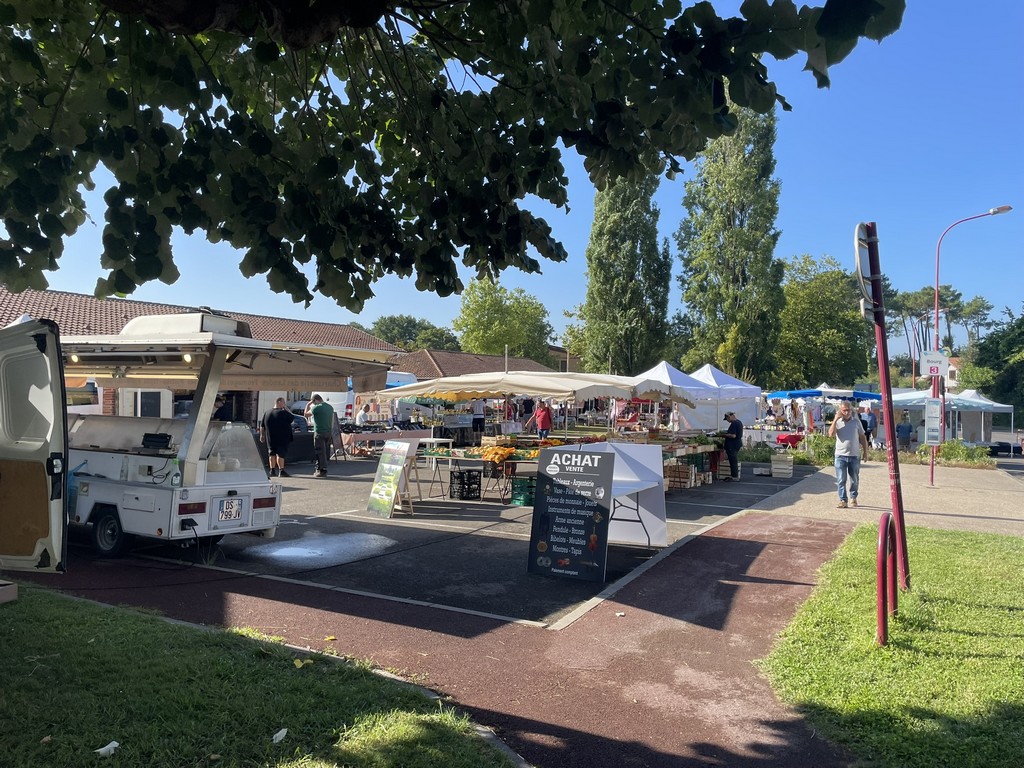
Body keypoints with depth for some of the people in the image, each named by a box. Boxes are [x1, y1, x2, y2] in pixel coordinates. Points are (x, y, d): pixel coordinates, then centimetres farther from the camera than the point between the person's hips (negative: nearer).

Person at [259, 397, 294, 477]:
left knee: (272, 454, 11)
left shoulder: (267, 413, 9)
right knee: (281, 454, -5)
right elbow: (292, 417, 2)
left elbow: (262, 426, 11)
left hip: (270, 439, 6)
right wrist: (286, 408, 5)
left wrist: (262, 435, 18)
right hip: (282, 438, -6)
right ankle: (281, 471, -7)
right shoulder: (283, 412, -12)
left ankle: (272, 471, 13)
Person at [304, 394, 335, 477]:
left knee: (320, 452, -2)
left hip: (319, 433, -7)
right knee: (326, 452, 10)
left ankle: (322, 471, -2)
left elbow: (306, 415, 0)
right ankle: (319, 469, 19)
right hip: (329, 433, 7)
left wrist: (307, 405, 10)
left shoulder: (317, 407, -12)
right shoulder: (330, 407, 11)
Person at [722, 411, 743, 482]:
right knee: (734, 461, 16)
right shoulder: (739, 422, 13)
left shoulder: (734, 424, -20)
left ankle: (734, 477, -1)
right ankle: (733, 475, 23)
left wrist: (725, 434, -14)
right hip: (737, 444, 11)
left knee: (733, 461, -5)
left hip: (732, 446, -11)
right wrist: (727, 433, 19)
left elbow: (733, 435, -27)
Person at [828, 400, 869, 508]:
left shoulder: (856, 422, 5)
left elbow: (862, 437, 11)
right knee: (841, 480, -4)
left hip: (854, 455, 1)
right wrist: (835, 419, -16)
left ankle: (853, 497, 30)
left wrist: (865, 452, 8)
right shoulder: (837, 422, 1)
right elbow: (831, 434, -16)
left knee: (855, 480, 11)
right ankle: (842, 500, 1)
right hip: (841, 455, -1)